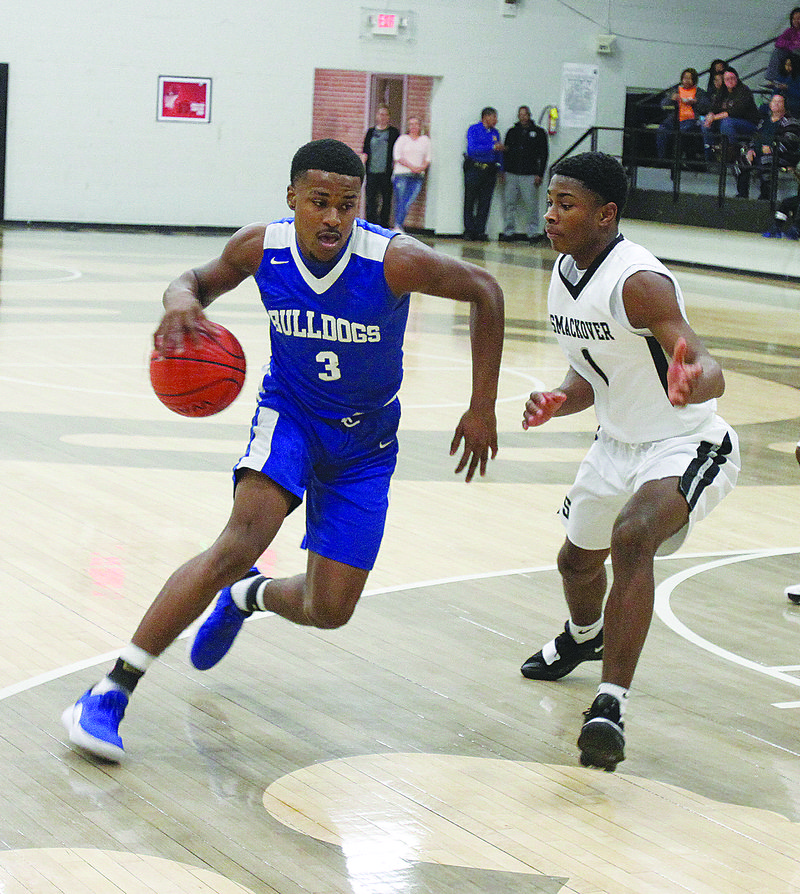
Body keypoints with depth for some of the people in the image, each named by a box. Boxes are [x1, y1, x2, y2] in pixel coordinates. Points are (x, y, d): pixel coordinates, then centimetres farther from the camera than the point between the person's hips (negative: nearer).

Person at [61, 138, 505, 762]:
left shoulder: (393, 260, -26)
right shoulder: (262, 247, -17)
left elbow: (484, 290, -13)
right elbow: (203, 279, 4)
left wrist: (482, 408, -12)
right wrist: (181, 300, -23)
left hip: (365, 443, 1)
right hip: (289, 413, -1)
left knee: (329, 612, 0)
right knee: (244, 539, -29)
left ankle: (247, 595, 38)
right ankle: (111, 692, -26)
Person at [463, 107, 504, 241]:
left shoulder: (495, 133, 14)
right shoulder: (473, 129, -2)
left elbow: (499, 153, 18)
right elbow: (472, 148, -16)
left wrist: (501, 170, 8)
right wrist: (492, 147, -19)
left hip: (489, 170, 4)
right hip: (474, 168, -4)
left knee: (485, 202, 2)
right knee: (470, 201, 0)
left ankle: (480, 231, 5)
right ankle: (469, 230, 6)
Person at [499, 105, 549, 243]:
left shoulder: (539, 132, 6)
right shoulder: (512, 132, 14)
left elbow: (543, 154, 4)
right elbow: (505, 152, 16)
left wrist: (539, 174, -4)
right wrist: (504, 171, 6)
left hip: (530, 175, -3)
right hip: (512, 174, 3)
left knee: (531, 205, -4)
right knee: (510, 204, 2)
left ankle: (532, 233, 2)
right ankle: (509, 232, 9)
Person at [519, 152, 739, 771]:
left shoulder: (638, 282, -29)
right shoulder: (564, 275, -3)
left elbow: (710, 371, -42)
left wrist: (691, 384, -66)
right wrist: (558, 402, -11)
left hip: (688, 445, -9)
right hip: (619, 442, 9)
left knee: (633, 535, -36)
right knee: (577, 559, 26)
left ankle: (611, 705, -35)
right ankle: (585, 636, 62)